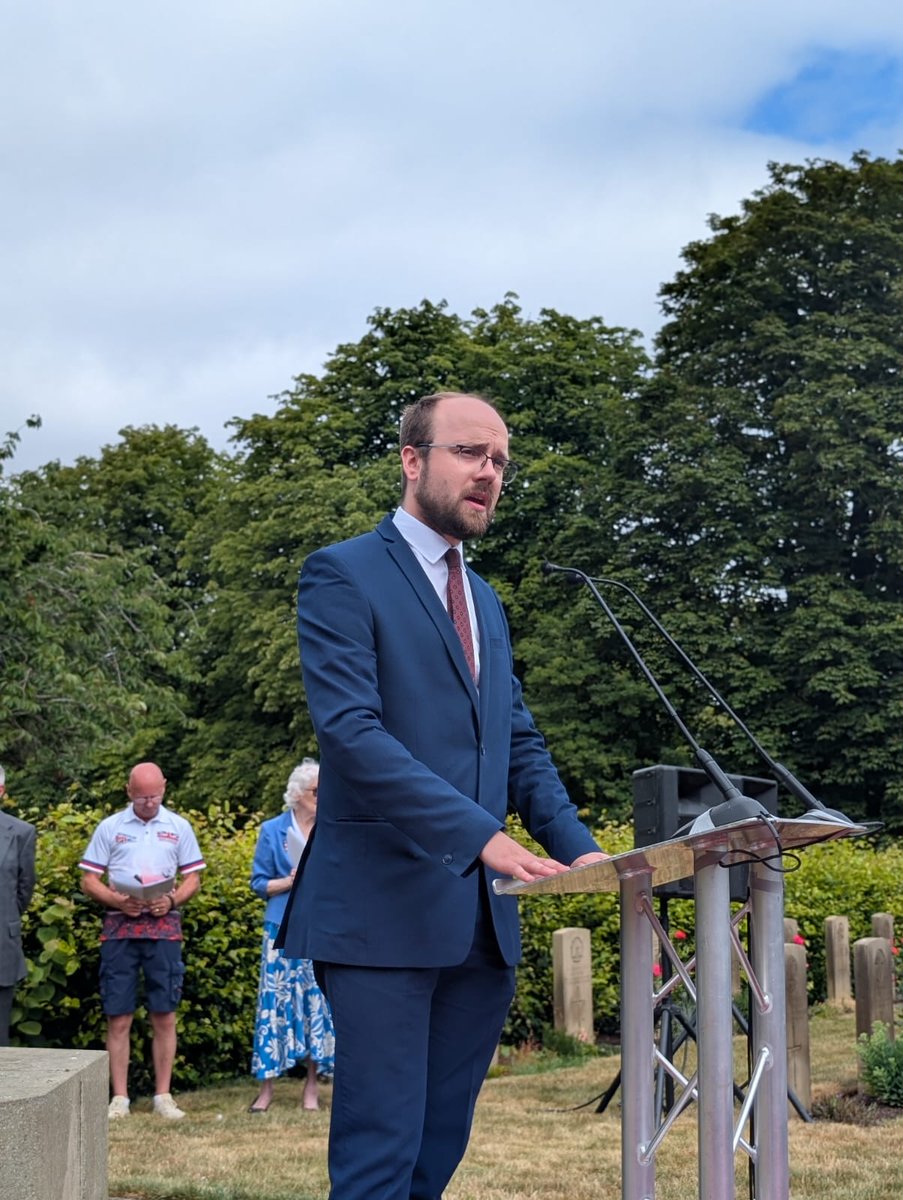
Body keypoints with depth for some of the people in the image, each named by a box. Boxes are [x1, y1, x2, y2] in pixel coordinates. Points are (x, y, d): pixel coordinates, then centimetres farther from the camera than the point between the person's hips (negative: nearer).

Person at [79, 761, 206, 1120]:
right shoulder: (110, 827, 7)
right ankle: (119, 1098, 5)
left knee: (164, 1016, 1)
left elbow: (193, 878, 10)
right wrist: (117, 901, -13)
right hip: (119, 927, -1)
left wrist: (172, 900, -10)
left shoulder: (178, 827, 9)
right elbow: (89, 880, 5)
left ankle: (163, 1096, 9)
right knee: (118, 1018, -1)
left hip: (164, 927, 1)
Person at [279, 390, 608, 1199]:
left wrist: (576, 848, 2)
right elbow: (350, 731, -16)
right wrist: (480, 835, -23)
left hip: (482, 915, 7)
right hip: (385, 910, -7)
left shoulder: (485, 601, 20)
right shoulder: (344, 575, -4)